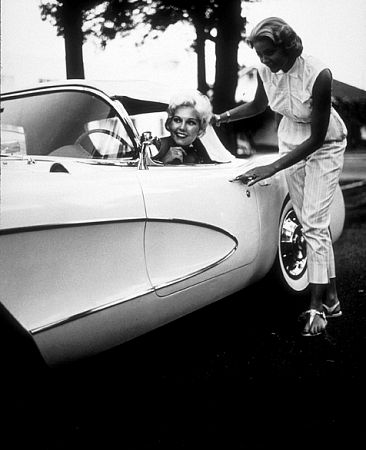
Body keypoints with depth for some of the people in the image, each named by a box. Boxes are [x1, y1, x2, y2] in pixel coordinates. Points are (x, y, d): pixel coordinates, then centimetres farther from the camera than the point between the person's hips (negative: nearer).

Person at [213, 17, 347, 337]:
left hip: (325, 146, -5)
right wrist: (222, 117, -2)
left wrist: (272, 169, -31)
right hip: (291, 144, 6)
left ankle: (317, 307, -4)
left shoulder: (318, 74, -30)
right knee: (311, 223, 6)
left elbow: (317, 137, -27)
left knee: (314, 223, -12)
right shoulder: (266, 71, -13)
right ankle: (331, 299, 15)